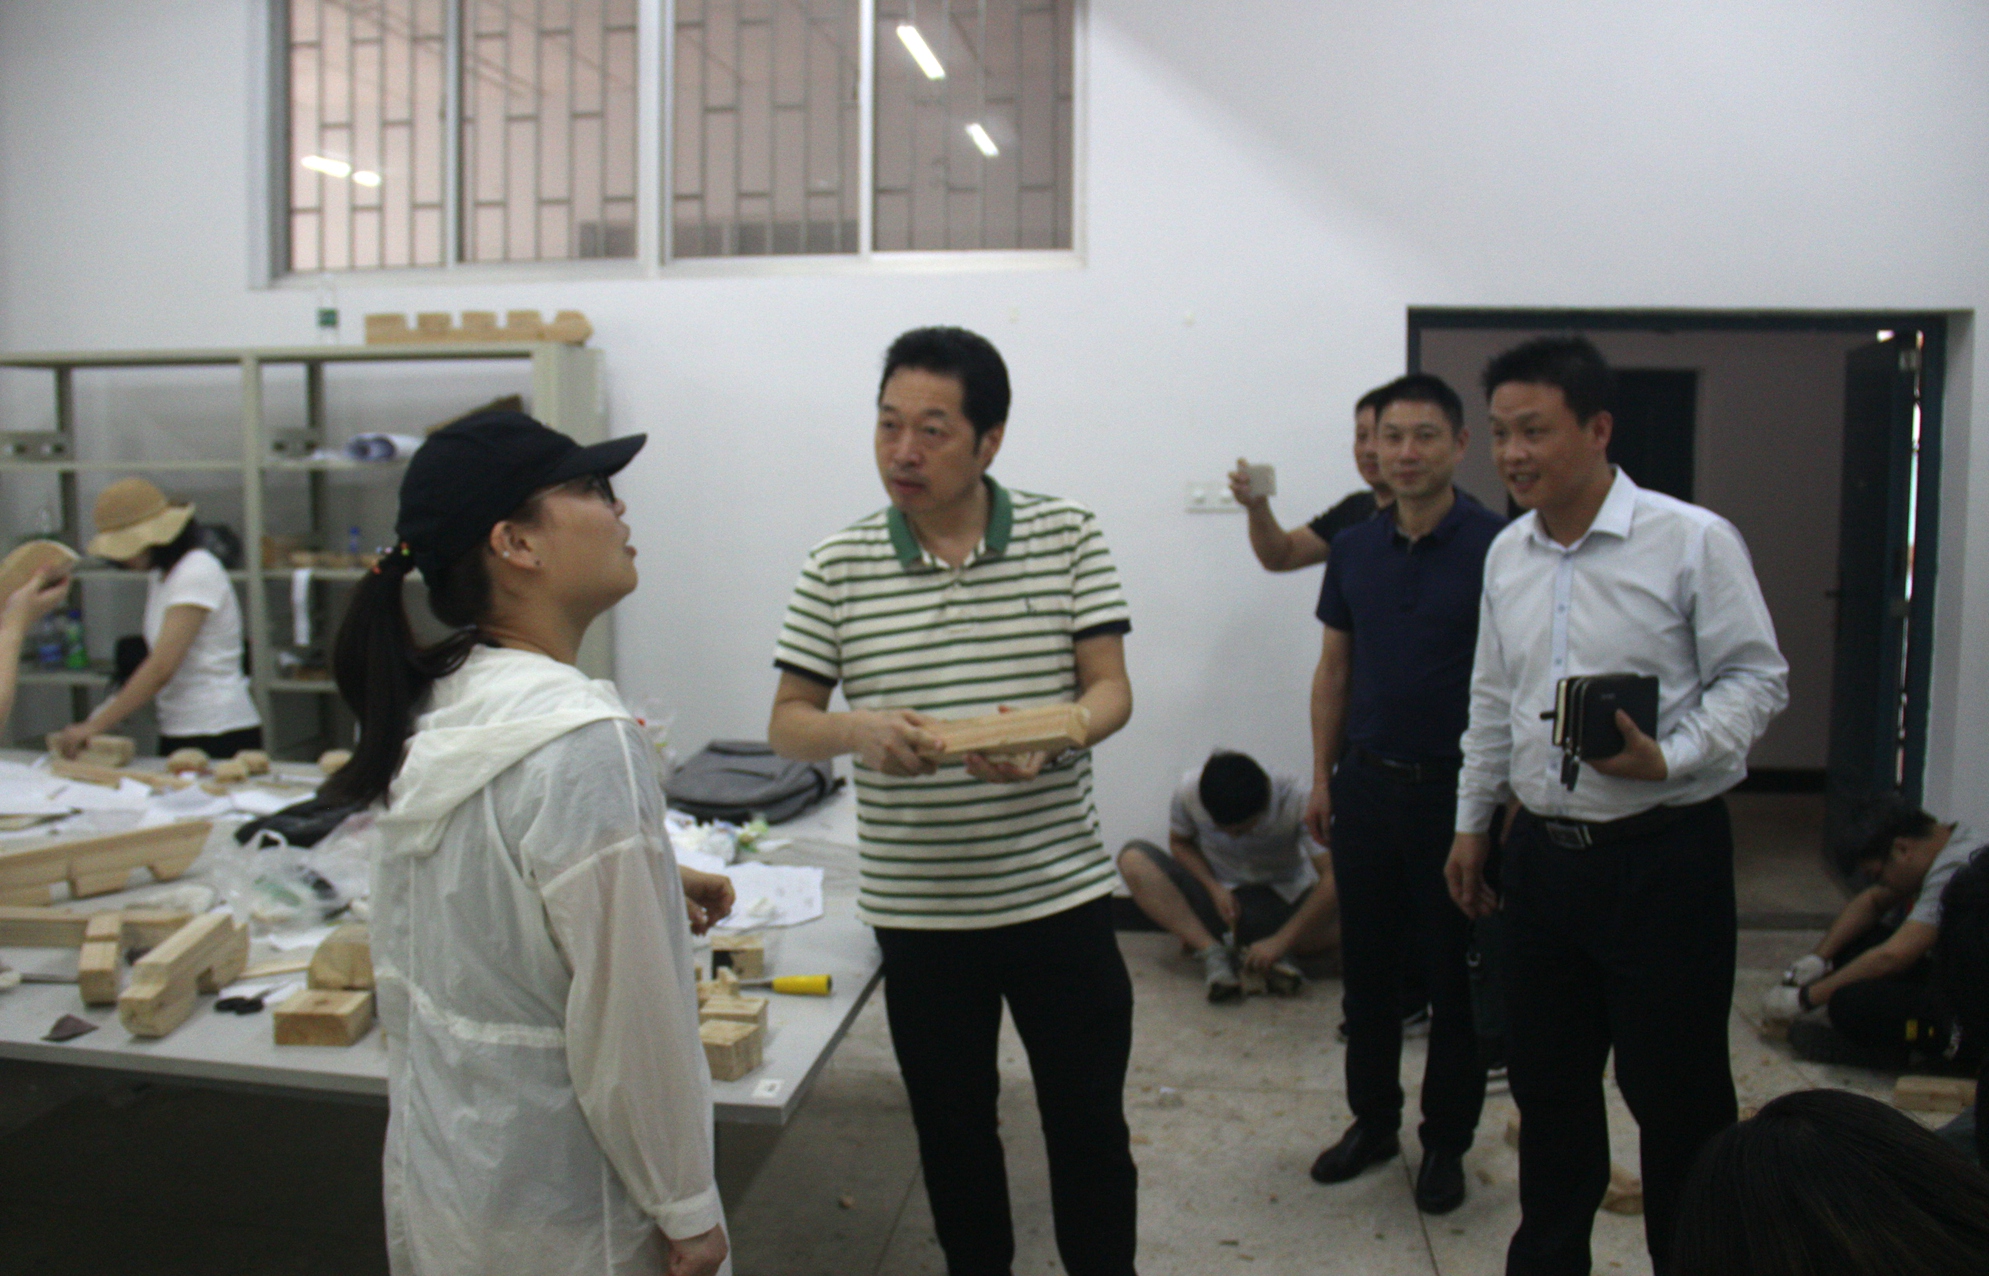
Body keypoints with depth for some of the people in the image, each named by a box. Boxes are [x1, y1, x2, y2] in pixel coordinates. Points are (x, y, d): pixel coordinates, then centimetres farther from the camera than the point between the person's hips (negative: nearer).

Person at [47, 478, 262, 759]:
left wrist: (92, 727, -17)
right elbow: (155, 665, 14)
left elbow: (161, 669, -19)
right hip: (177, 733, 8)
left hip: (219, 736, -8)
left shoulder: (198, 572, -14)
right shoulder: (158, 577, 15)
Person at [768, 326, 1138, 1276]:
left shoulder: (1067, 538, -2)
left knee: (1089, 1125, 12)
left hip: (1060, 892, 0)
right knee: (953, 1131, 17)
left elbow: (1111, 690, -4)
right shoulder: (838, 567, -1)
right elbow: (786, 725, 1)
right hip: (918, 908, 1)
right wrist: (858, 730, -22)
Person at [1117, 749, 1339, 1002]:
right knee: (1133, 858, -25)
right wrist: (1214, 888, -17)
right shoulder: (1189, 790, -19)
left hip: (1282, 902, -2)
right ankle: (1212, 952, -32)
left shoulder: (1295, 803, -25)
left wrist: (1280, 941, -38)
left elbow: (1333, 876, -31)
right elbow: (1179, 842, 1)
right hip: (1218, 895, 2)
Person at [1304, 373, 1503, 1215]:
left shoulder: (1494, 547, -8)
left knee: (1455, 974, 7)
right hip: (1366, 785, 4)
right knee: (1368, 965, 13)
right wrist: (1322, 778, 9)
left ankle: (1446, 1139, 24)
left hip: (1454, 790, -4)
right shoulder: (1354, 550, 6)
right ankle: (1372, 1118, 30)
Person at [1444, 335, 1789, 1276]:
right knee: (1546, 1082, 17)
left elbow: (1755, 679, -6)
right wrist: (1474, 822, 18)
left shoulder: (1693, 540, -10)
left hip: (1664, 854, -5)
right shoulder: (1507, 553, 8)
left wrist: (1669, 759, -21)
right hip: (1542, 850, 6)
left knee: (1675, 1091, 5)